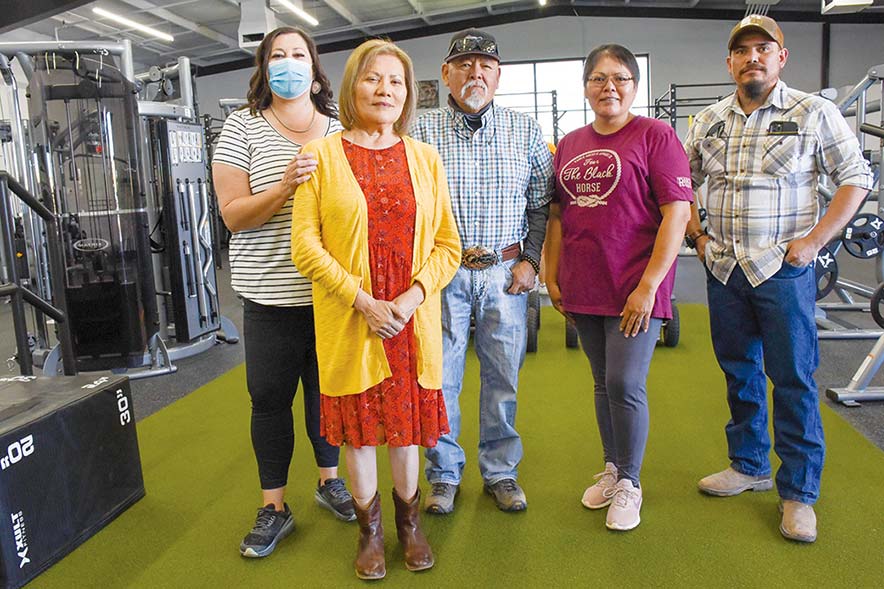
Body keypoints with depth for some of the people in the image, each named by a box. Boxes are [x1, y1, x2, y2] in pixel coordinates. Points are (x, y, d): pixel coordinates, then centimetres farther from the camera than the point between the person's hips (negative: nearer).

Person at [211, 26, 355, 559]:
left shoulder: (340, 129, 6)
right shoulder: (243, 127, 0)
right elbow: (234, 216, -7)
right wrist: (285, 185, -21)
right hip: (271, 295, -1)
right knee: (270, 398, 6)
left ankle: (329, 479, 36)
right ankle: (275, 507, 22)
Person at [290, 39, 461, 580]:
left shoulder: (425, 158, 6)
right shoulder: (322, 155, -1)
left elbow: (447, 244, 4)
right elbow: (305, 245, -6)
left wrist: (415, 295, -12)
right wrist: (364, 301, -14)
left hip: (413, 319, 2)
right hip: (349, 322, -1)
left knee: (407, 420, 12)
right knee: (359, 426, 9)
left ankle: (409, 520, 34)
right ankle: (371, 530, 30)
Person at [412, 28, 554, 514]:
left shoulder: (525, 131, 5)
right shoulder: (421, 132, 0)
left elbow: (543, 204, 9)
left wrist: (532, 261, 0)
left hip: (505, 272, 1)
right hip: (443, 273, -1)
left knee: (503, 378, 10)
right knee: (440, 378, 6)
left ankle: (501, 472, 28)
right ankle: (444, 474, 25)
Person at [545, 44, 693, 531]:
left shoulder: (654, 135, -5)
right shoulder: (569, 145, 12)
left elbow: (677, 213, -11)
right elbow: (558, 214, 16)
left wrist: (648, 286, -17)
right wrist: (551, 275, 8)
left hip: (634, 288, -5)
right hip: (583, 288, 5)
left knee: (625, 384, -5)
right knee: (603, 383, 14)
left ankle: (629, 483, 17)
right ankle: (612, 469, 33)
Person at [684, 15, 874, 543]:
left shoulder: (814, 113, -2)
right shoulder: (709, 122, 9)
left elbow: (856, 179, -2)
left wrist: (813, 242, -10)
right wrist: (697, 235, 6)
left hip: (784, 269, -4)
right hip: (724, 268, 4)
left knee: (793, 380, 0)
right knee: (739, 371, 14)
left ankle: (799, 491, 13)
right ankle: (749, 466, 31)